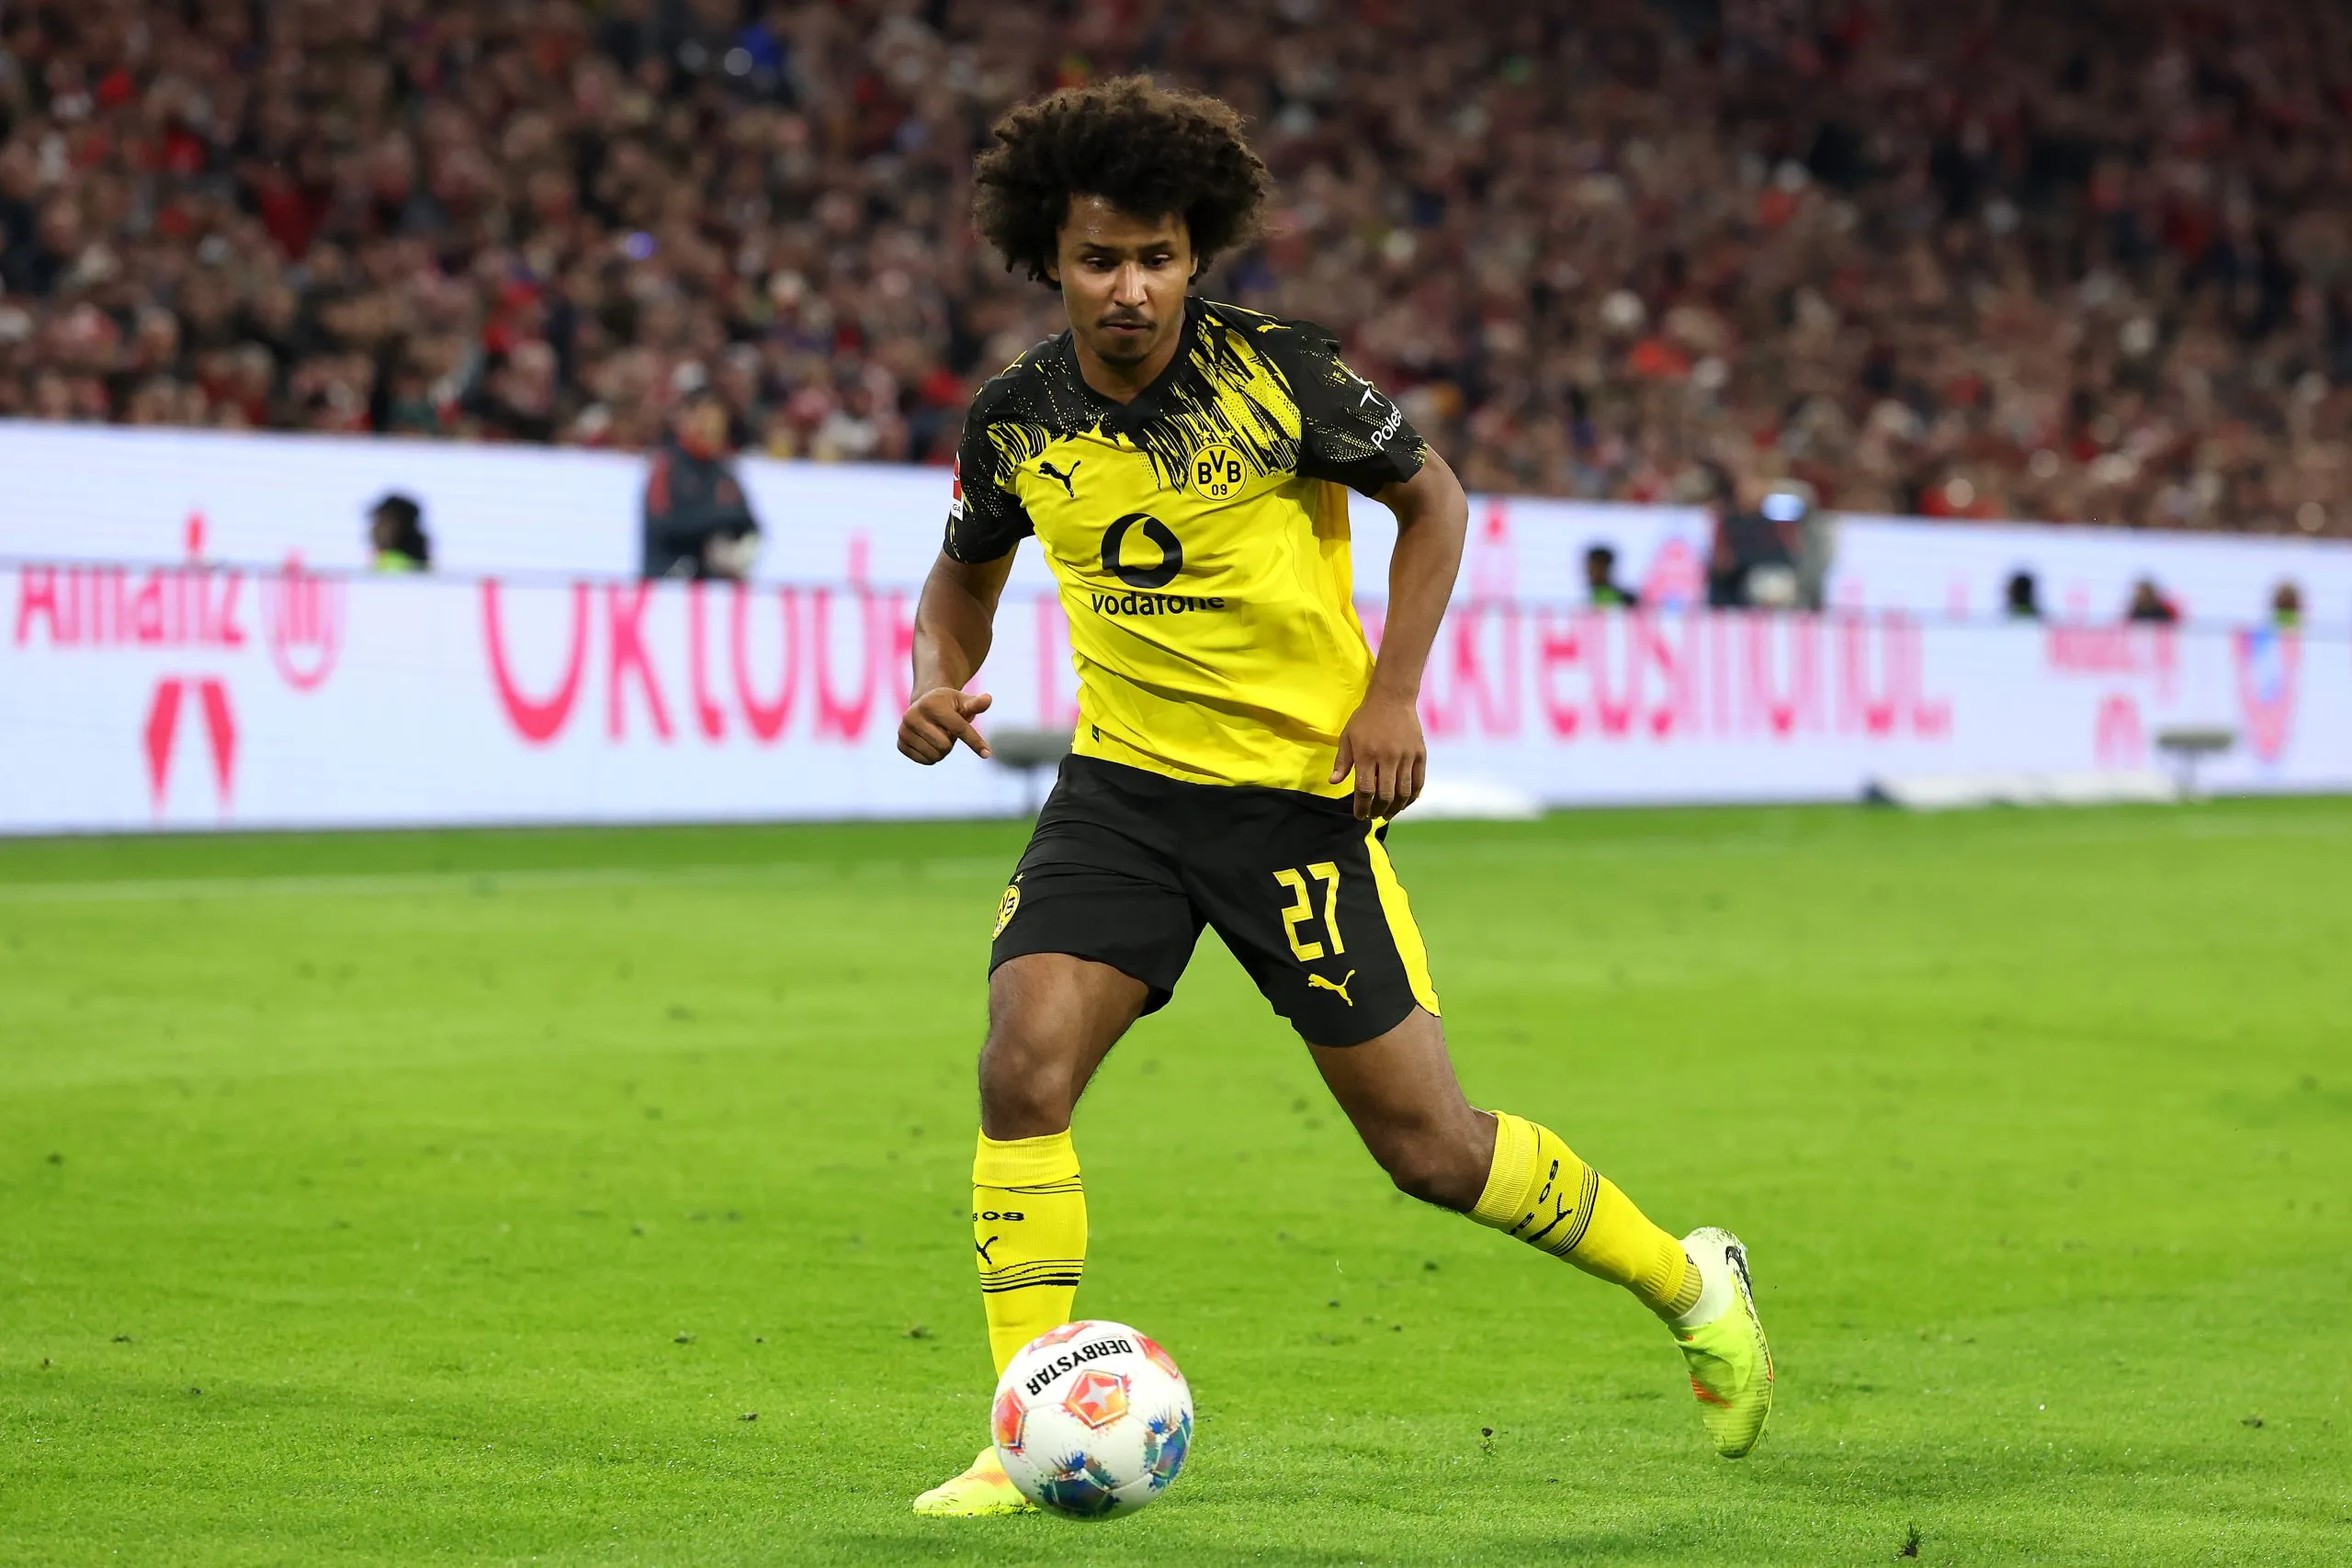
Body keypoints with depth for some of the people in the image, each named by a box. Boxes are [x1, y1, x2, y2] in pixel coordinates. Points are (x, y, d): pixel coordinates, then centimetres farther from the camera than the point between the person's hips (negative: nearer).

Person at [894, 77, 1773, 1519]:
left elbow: (1433, 497, 1)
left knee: (1430, 1145, 0)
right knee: (1023, 1066, -18)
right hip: (1122, 786, 3)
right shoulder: (1016, 421, -4)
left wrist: (1394, 691, -9)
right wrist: (939, 678, -5)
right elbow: (969, 569, 16)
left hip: (1303, 791, -3)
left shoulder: (1277, 373, -14)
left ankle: (1688, 1280, 26)